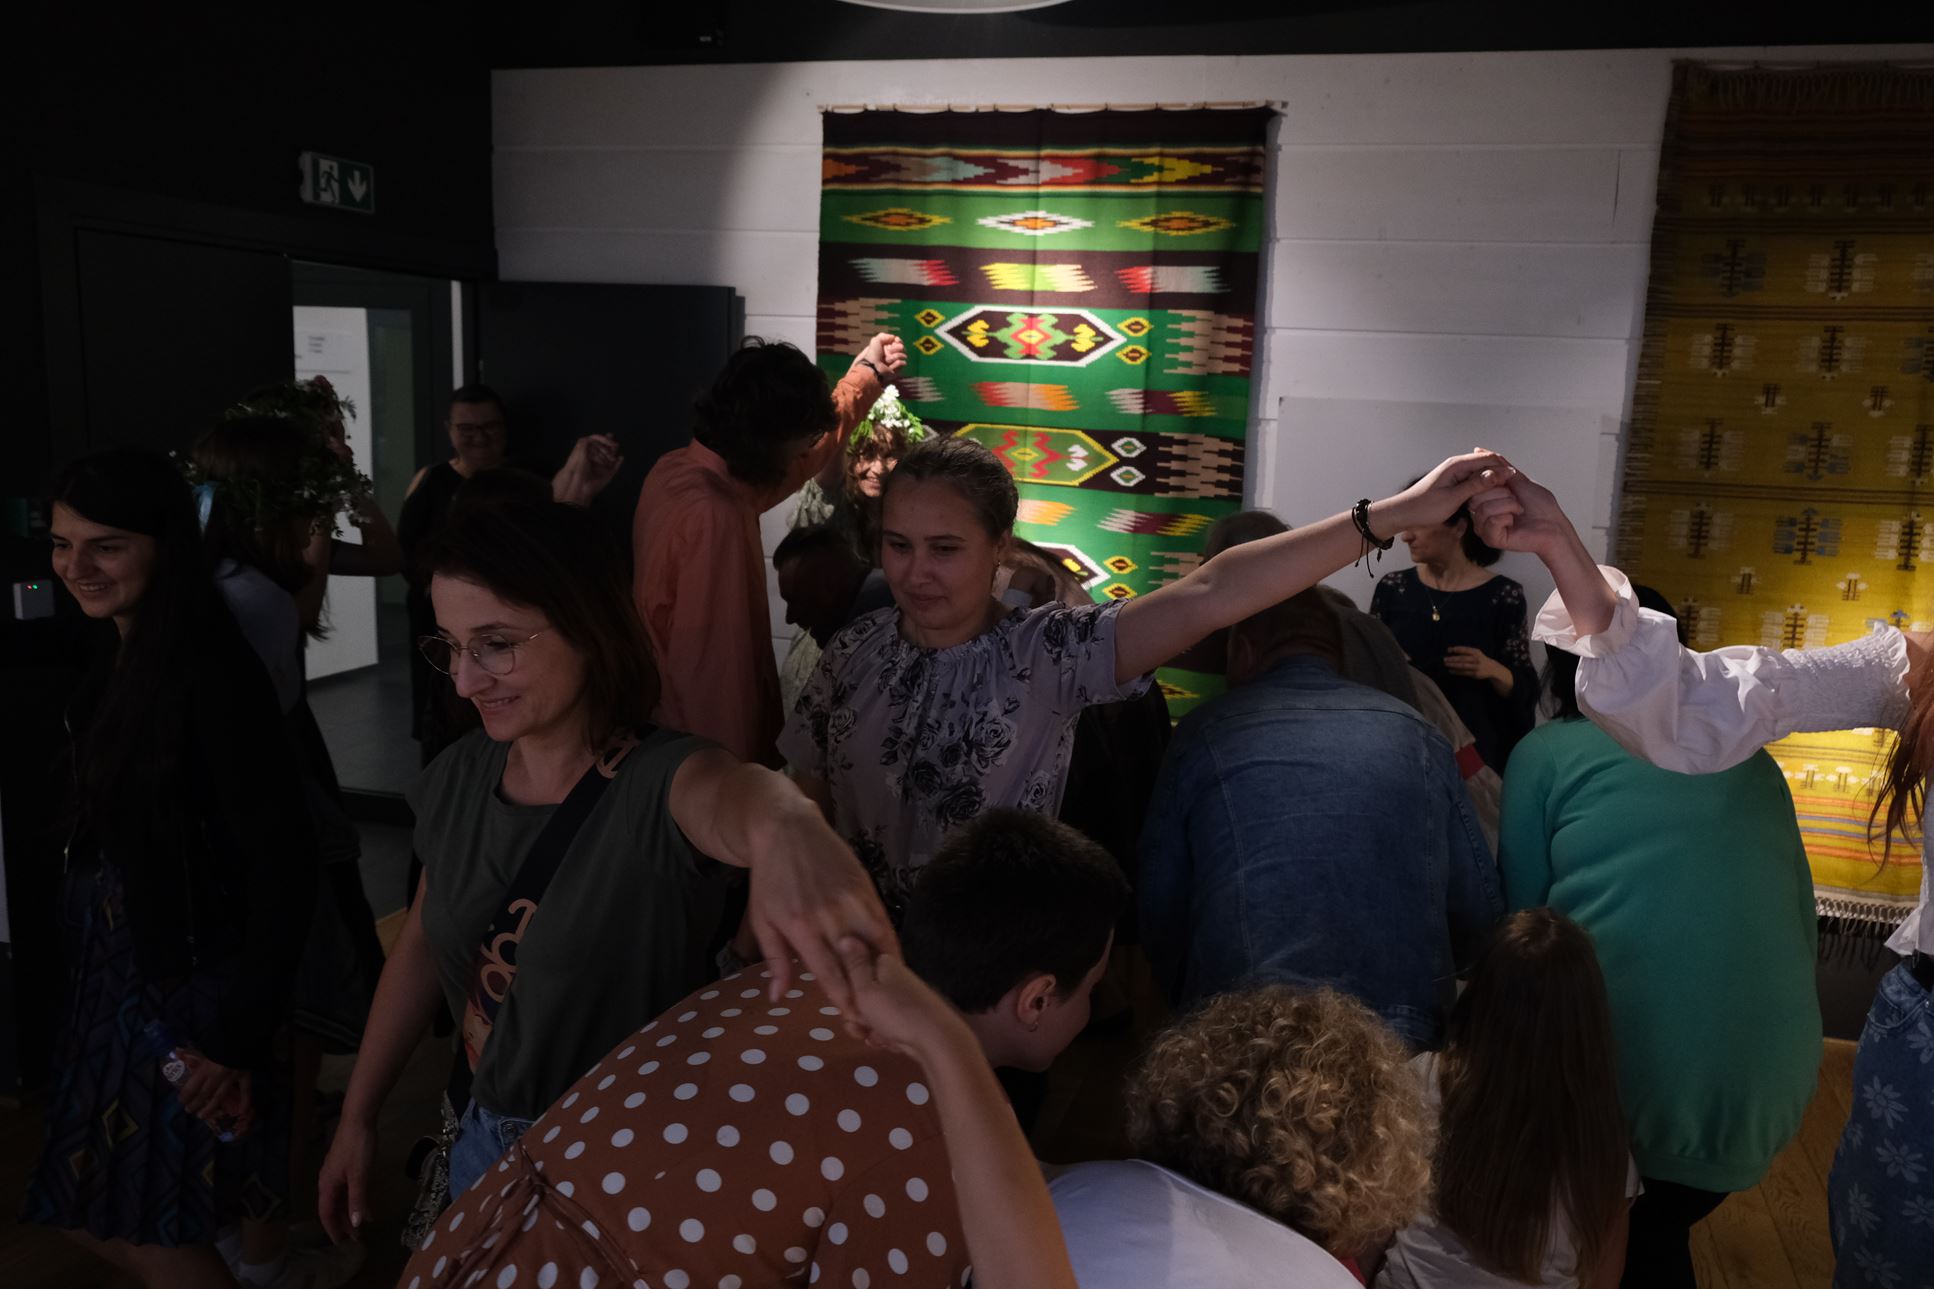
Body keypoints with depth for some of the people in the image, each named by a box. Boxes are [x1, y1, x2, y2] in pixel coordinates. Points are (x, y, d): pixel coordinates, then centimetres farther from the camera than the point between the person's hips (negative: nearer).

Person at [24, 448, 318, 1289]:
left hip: (193, 981, -9)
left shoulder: (211, 672, -22)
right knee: (95, 1213, 21)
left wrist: (241, 1030, -20)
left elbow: (281, 859, -23)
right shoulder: (122, 662, 5)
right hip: (122, 969, 9)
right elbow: (109, 837, 10)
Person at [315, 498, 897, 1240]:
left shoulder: (659, 782, -26)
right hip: (486, 1139, 6)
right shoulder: (458, 777, -7)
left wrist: (784, 828, -74)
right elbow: (422, 946, 8)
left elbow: (729, 795, -51)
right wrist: (357, 1116, 13)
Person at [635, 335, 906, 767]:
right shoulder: (714, 517, -29)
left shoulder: (674, 471, 2)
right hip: (704, 754, -10)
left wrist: (867, 374, 24)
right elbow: (714, 674, -29)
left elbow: (801, 456, 17)